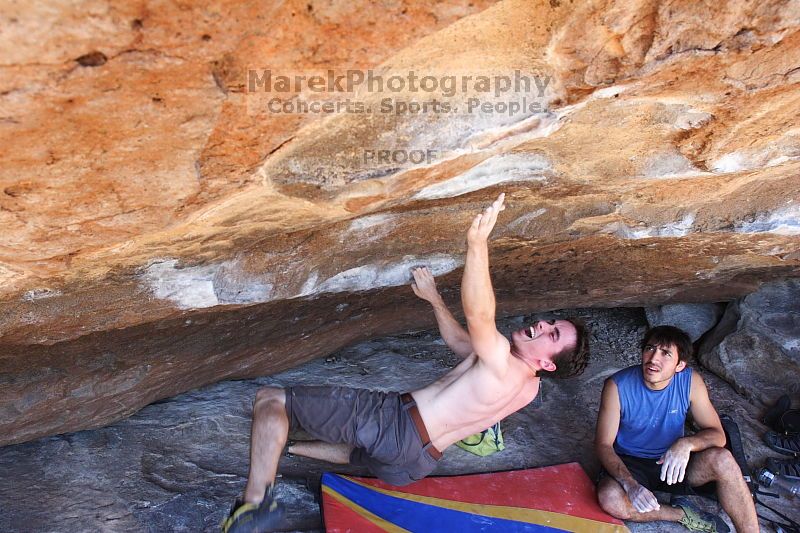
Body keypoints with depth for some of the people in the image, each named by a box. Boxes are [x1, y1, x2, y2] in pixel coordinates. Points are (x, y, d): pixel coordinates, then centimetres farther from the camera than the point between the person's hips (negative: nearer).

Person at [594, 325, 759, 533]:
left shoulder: (691, 382, -13)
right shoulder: (617, 386, -21)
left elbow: (717, 434, -9)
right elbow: (603, 444, -18)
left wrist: (686, 444, -33)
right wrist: (630, 483, -36)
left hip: (673, 462, 2)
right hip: (630, 464, -1)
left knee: (722, 460, -27)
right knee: (609, 498, -33)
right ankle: (681, 514, -9)